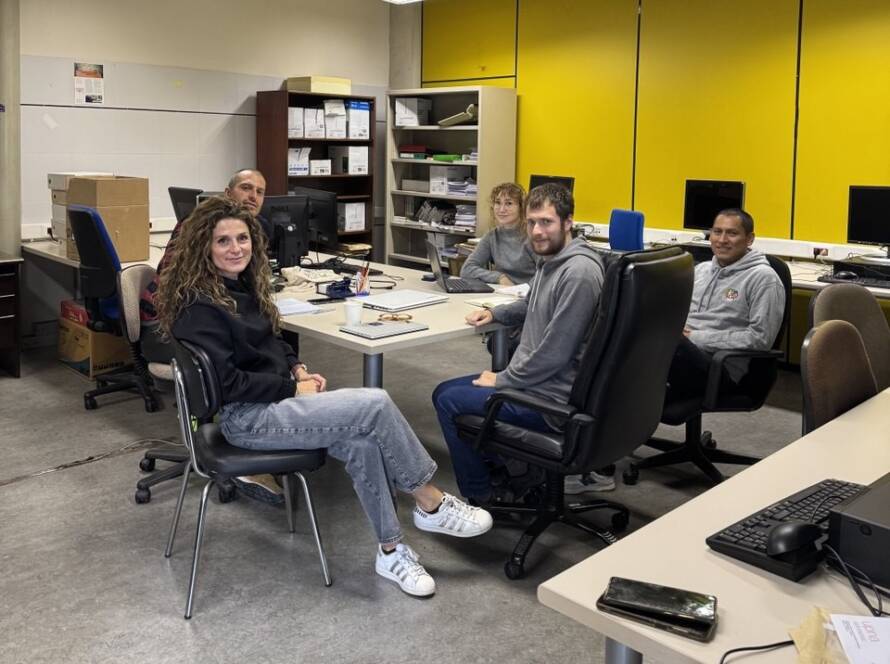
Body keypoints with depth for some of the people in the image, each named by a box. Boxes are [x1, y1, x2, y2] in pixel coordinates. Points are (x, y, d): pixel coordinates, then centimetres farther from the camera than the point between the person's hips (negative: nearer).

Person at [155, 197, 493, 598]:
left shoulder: (243, 285, 11)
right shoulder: (199, 307, -16)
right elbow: (226, 383, -20)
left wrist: (299, 370, 3)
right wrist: (294, 389, -15)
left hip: (276, 399, 8)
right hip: (245, 417, -8)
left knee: (360, 441, -20)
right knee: (376, 405, -20)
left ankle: (390, 550, -9)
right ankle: (432, 506, -5)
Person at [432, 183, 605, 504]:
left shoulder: (579, 272, -24)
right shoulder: (550, 259, 8)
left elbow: (554, 354, -25)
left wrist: (501, 380, -13)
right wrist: (495, 313, 13)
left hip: (552, 398, -11)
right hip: (533, 380, 11)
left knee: (449, 402, -5)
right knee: (444, 391, 15)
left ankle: (482, 496, 11)